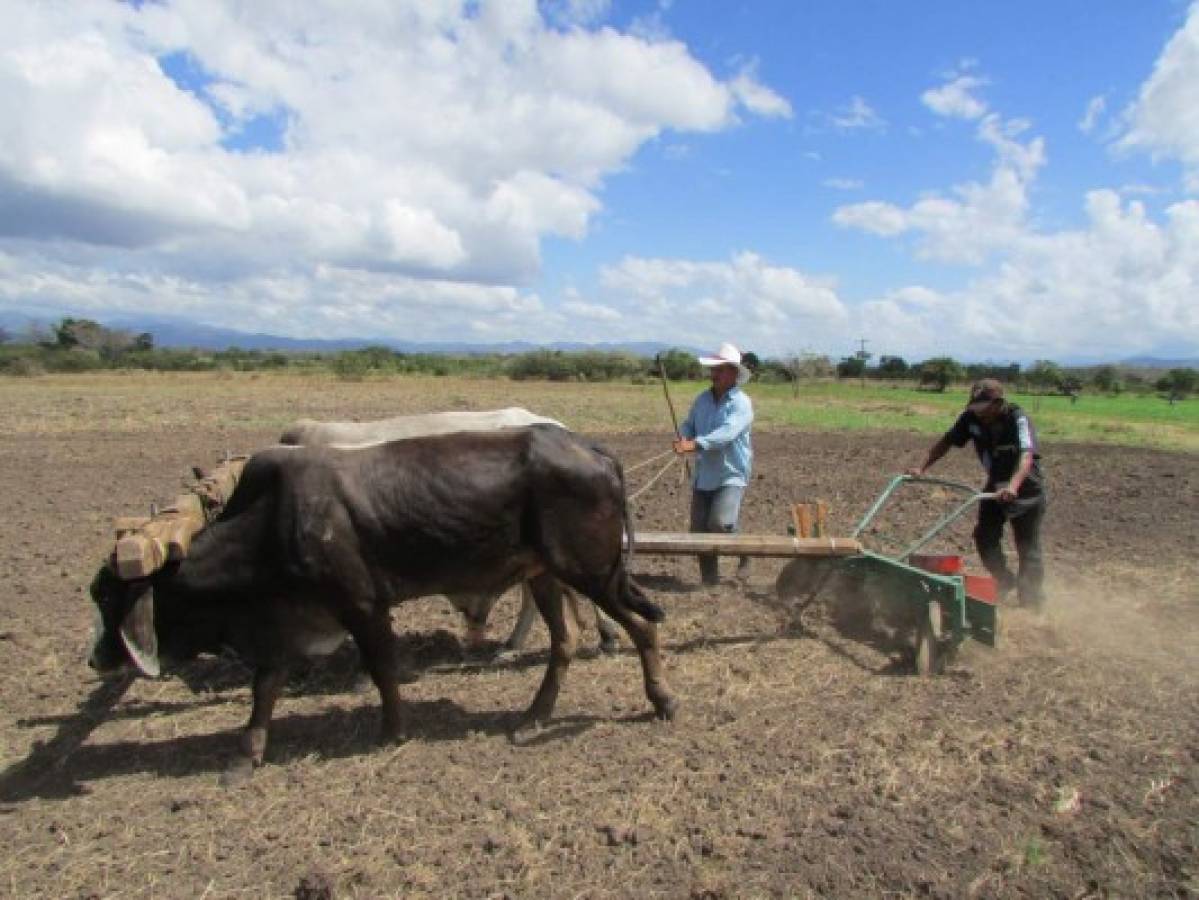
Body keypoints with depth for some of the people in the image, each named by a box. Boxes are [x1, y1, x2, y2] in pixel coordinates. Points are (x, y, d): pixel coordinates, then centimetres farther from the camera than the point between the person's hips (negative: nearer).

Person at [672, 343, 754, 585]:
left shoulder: (741, 403, -11)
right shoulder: (702, 400, 9)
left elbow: (726, 433, -25)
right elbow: (688, 425, 13)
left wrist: (695, 444, -37)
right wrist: (683, 437, -11)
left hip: (731, 476, -6)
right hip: (703, 476, 6)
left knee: (719, 523, -21)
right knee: (699, 531, 6)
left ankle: (744, 551, 11)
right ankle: (708, 579, 22)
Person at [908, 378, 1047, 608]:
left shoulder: (1017, 419, -29)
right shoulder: (971, 418, -14)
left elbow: (1027, 456, -43)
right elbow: (946, 442, -6)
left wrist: (1013, 486, -60)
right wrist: (921, 468, -17)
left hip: (1026, 487, -5)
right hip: (996, 485, 5)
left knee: (1028, 547, -1)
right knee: (985, 537, -2)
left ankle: (1031, 600, 12)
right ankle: (1005, 581, 20)